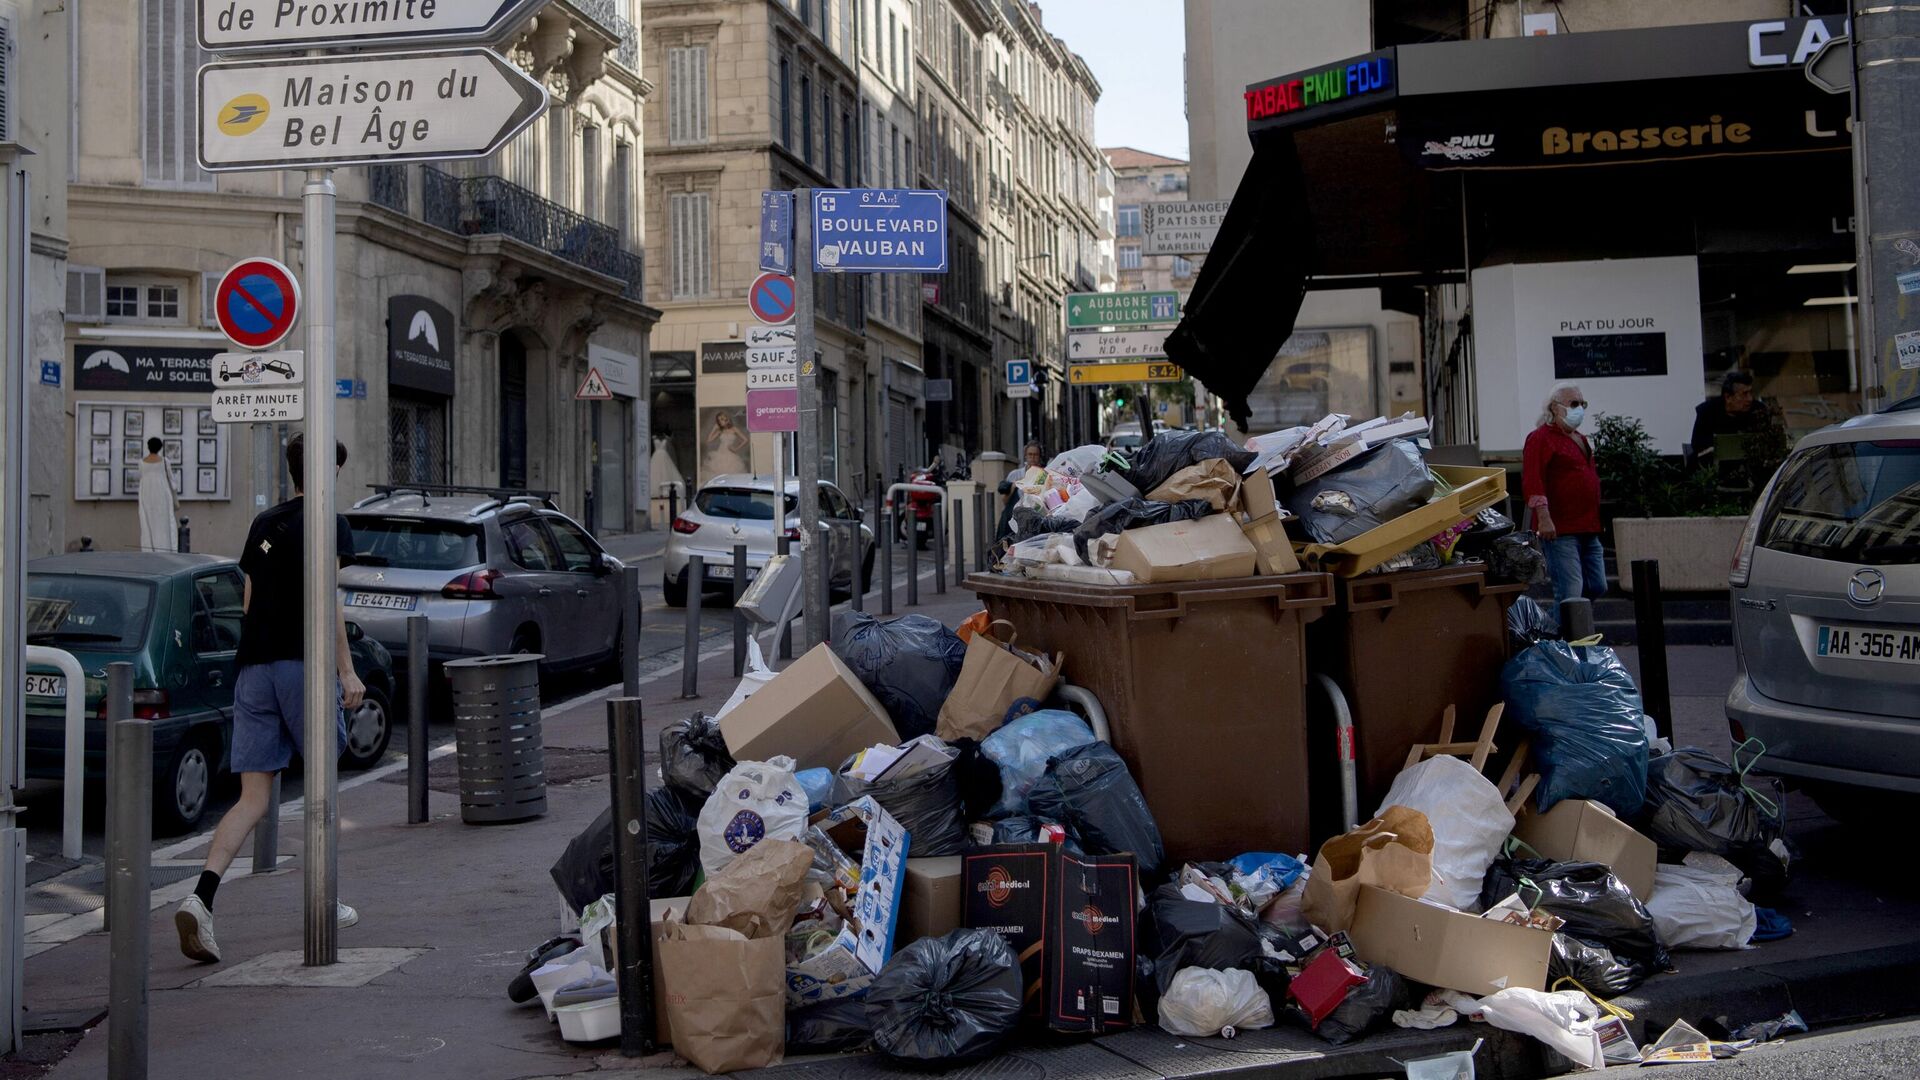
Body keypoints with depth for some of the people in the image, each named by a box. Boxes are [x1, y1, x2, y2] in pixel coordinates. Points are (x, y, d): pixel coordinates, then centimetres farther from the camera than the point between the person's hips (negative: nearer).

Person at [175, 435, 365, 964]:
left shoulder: (263, 523, 18)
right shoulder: (326, 522, -4)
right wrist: (347, 670, -13)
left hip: (253, 667, 6)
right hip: (302, 664, -6)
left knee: (253, 798, 2)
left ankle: (201, 897, -18)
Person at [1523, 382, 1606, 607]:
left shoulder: (1579, 439, 21)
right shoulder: (1541, 438, -8)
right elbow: (1532, 481, -19)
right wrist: (1544, 518, -28)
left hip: (1588, 529, 9)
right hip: (1560, 530, -9)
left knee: (1597, 587, 11)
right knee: (1570, 593, -12)